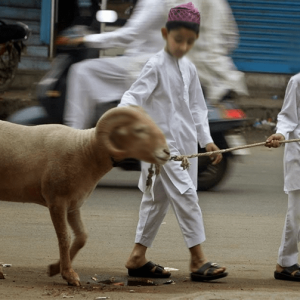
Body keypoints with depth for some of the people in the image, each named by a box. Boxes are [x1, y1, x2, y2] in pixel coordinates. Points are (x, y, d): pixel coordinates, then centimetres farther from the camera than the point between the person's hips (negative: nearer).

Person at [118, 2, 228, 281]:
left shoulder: (189, 69, 11)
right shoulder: (156, 66, -10)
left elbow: (196, 106, 21)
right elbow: (134, 96, -18)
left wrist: (206, 138, 16)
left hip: (185, 142, 8)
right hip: (162, 141, -8)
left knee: (157, 199, 12)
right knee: (185, 195, -12)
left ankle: (138, 257, 20)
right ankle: (198, 260, -11)